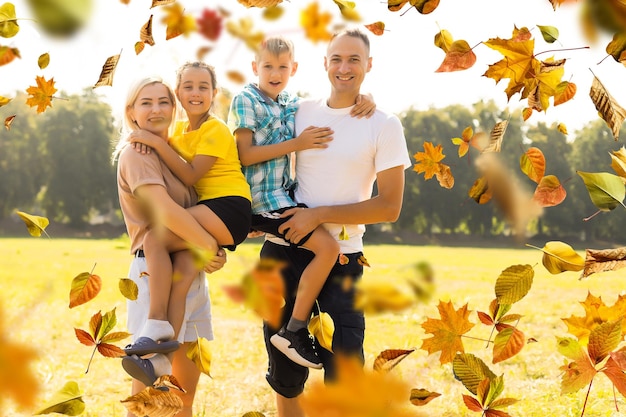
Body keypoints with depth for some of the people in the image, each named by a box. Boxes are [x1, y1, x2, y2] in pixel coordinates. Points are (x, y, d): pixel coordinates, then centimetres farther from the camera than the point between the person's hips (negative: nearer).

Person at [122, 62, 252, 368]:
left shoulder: (217, 130, -5)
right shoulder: (180, 130, 19)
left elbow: (190, 175, -14)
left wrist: (157, 142, -15)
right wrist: (145, 140, -4)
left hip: (229, 207, -7)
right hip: (204, 212, 7)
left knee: (155, 237, -24)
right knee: (179, 276, -19)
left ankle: (157, 326, -22)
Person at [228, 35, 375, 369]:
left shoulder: (293, 104, 13)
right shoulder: (245, 101, -6)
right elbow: (245, 155, -13)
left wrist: (364, 99, -2)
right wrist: (296, 144, -17)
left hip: (284, 193, 9)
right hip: (263, 199, -9)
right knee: (327, 247, -21)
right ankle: (293, 331, -16)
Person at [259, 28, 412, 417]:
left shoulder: (384, 125, -3)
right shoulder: (301, 113, 8)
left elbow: (389, 207, -8)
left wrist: (319, 215, -14)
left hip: (341, 258, -3)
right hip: (283, 252, 4)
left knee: (344, 371, -11)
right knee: (285, 375, 10)